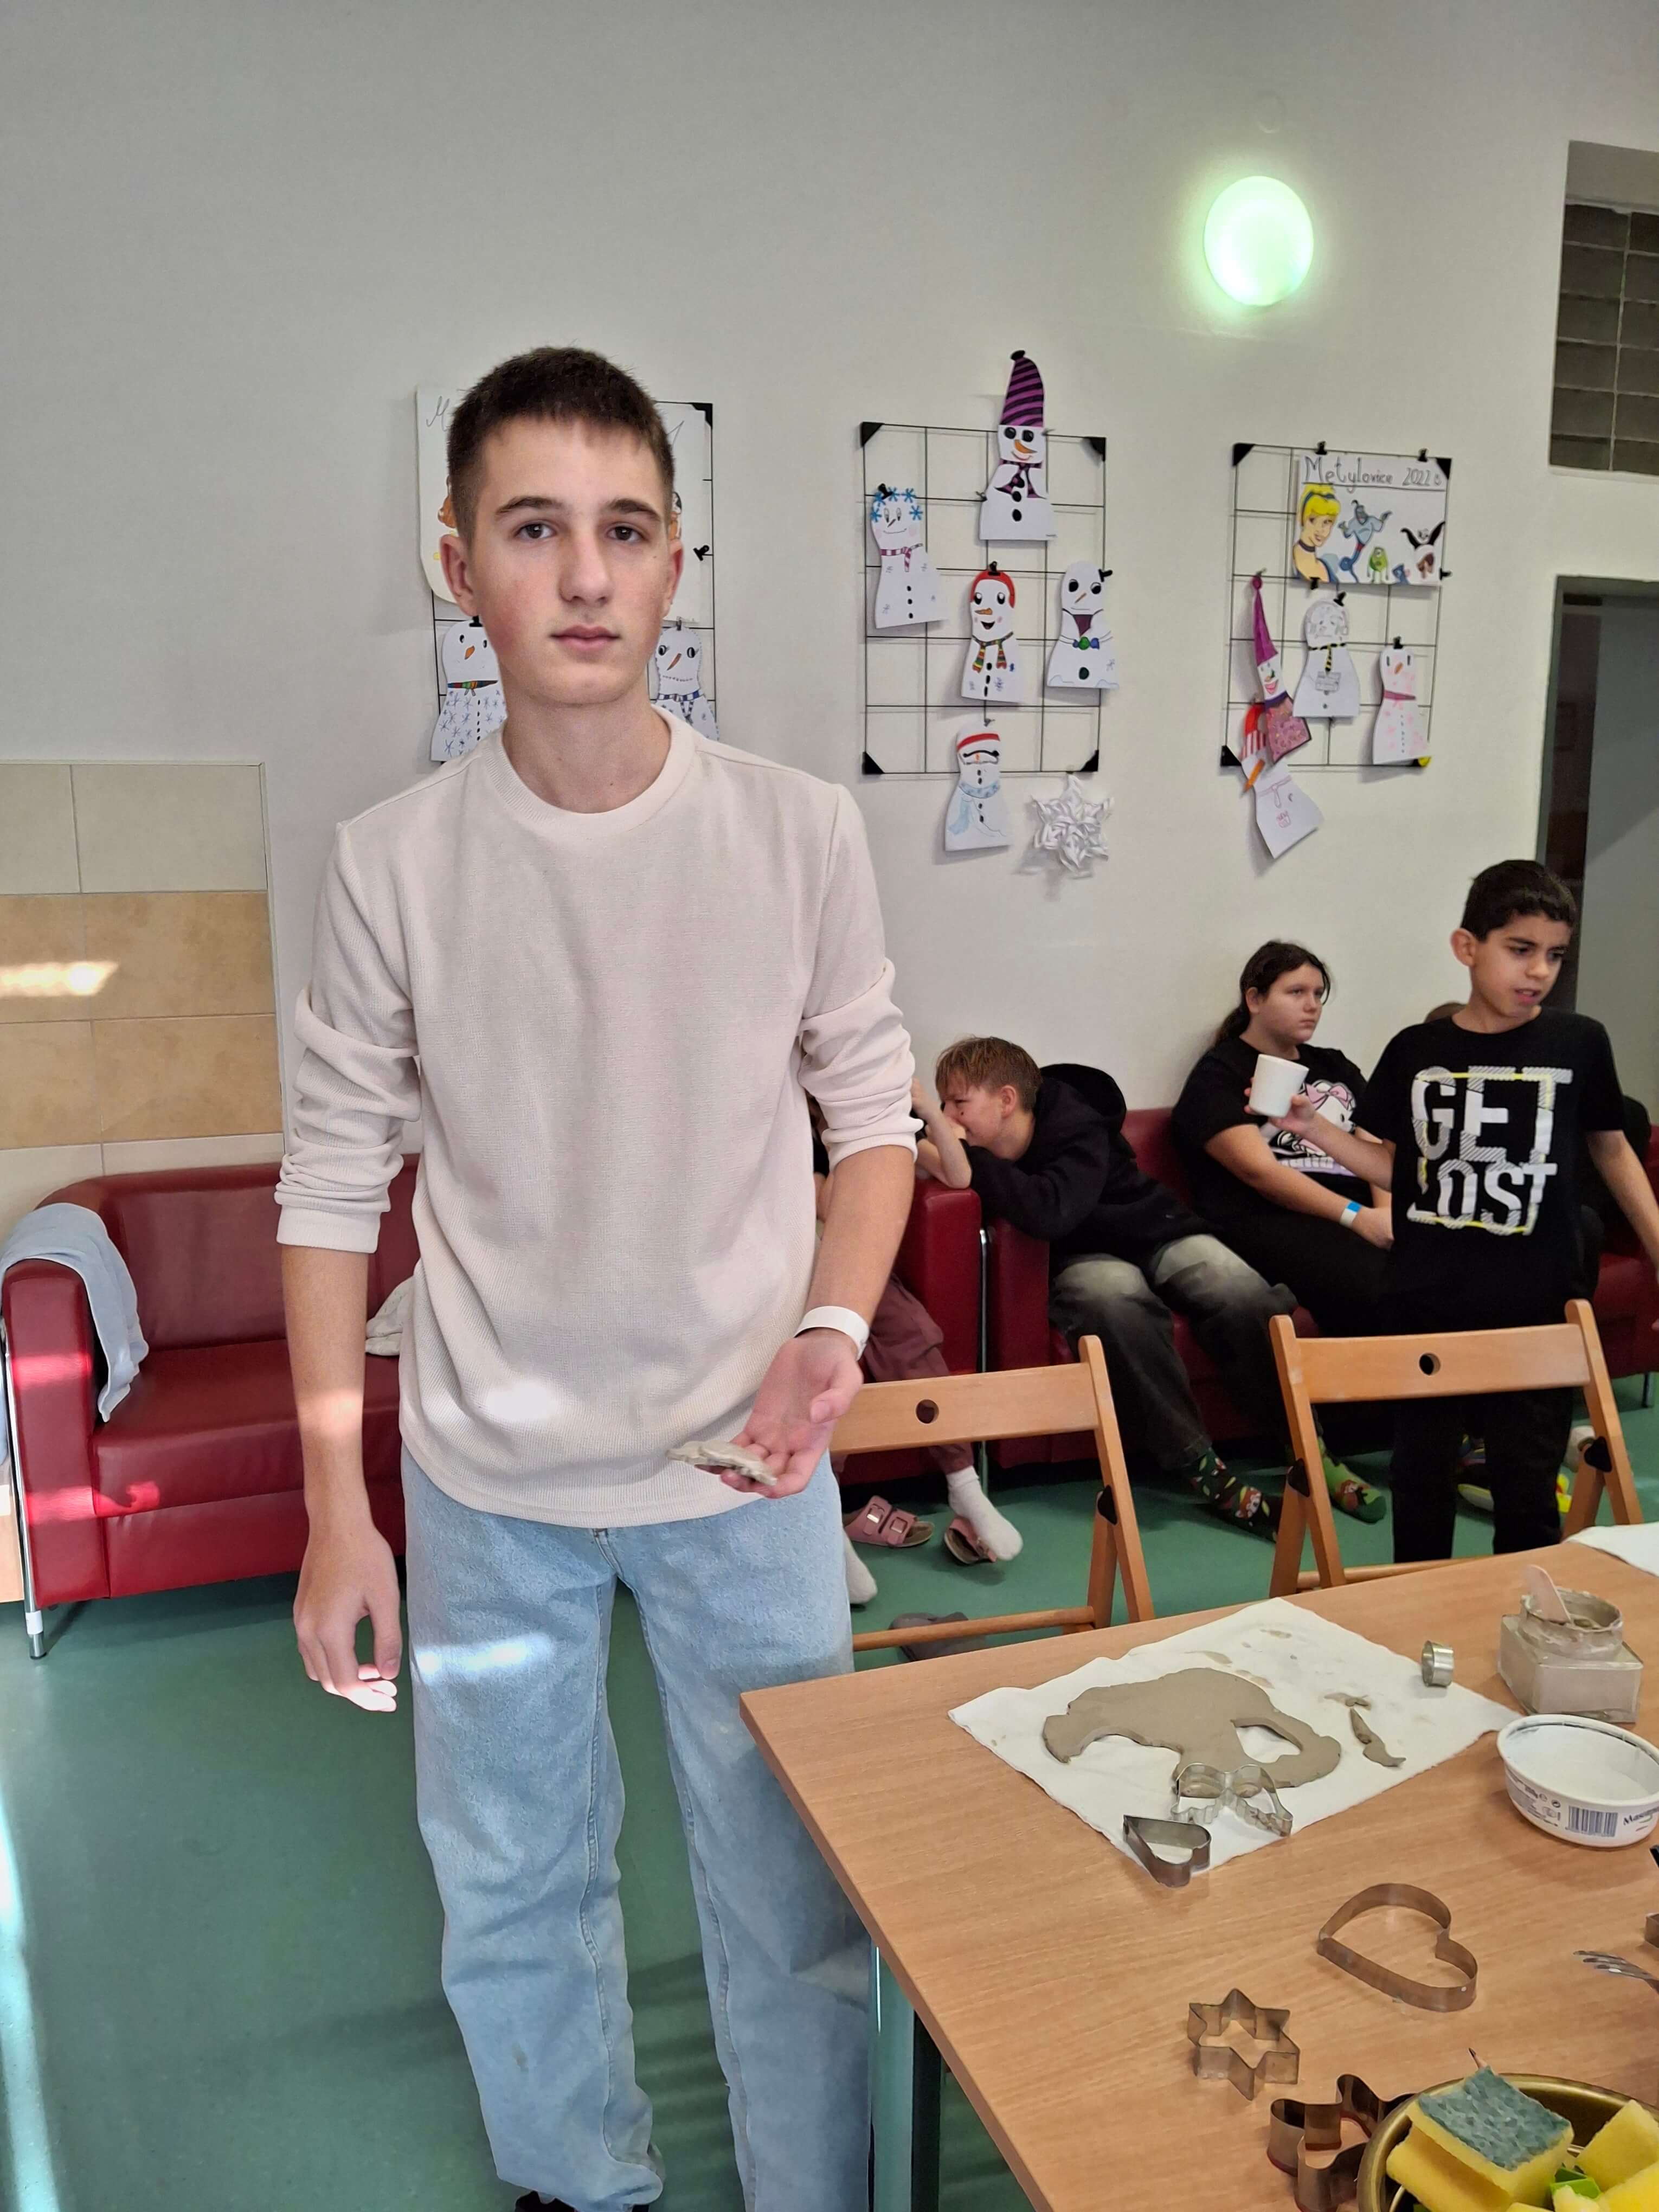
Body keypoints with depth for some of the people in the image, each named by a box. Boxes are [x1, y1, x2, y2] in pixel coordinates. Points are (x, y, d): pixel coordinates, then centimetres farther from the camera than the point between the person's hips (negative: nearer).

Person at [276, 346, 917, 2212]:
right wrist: (334, 1508, -1)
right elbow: (333, 1191, -2)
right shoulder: (392, 865, -9)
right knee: (511, 1882, 20)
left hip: (744, 1464, 0)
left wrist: (832, 1324, -15)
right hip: (488, 1478, 1)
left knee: (794, 1893, 14)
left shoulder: (798, 832, -9)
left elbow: (873, 1115, 2)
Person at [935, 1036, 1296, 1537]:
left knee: (1244, 1295, -32)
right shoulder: (980, 1146, -6)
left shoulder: (1078, 1131, -24)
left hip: (1156, 1233, -2)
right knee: (1116, 1296, -37)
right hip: (1080, 1258, 2)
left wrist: (967, 1159, -32)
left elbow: (1049, 1213, -39)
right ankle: (1194, 1463, -33)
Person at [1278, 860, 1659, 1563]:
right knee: (1421, 1476, 14)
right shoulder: (1416, 1050, -1)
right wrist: (1312, 1126, -5)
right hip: (1426, 1307, 1)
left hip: (1537, 1309, -1)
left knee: (1526, 1489, 8)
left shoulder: (1579, 1043, -3)